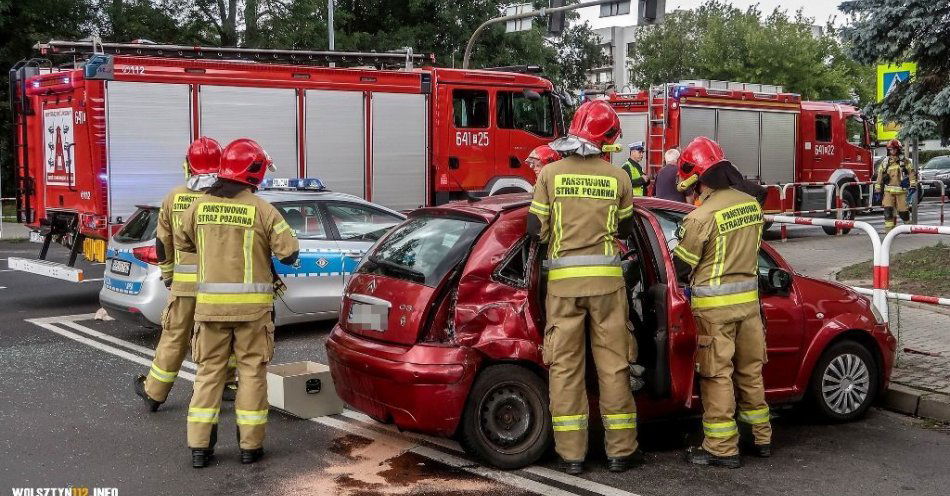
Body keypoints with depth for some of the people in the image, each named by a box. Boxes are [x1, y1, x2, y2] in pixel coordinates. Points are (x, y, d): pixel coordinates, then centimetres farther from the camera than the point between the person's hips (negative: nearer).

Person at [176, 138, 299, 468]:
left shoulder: (199, 206, 2)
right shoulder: (261, 209, -9)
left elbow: (182, 243, 16)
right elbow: (289, 252, -10)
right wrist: (269, 254, 12)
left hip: (210, 303, 3)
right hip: (252, 304, -3)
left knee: (209, 371, 11)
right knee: (252, 372, 8)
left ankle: (199, 446, 11)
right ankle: (250, 446, 13)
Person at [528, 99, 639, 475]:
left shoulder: (551, 173, -2)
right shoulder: (617, 178, 0)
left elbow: (535, 229, -2)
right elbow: (625, 229, 11)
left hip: (562, 280, 0)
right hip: (605, 278, 0)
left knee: (565, 367, 6)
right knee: (613, 365, 8)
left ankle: (571, 454, 9)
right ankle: (620, 451, 14)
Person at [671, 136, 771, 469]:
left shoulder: (702, 217, -18)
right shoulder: (751, 204, 3)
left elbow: (681, 266, -9)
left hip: (715, 305, -7)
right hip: (748, 298, 7)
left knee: (717, 375, 2)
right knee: (750, 370, 17)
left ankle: (722, 448, 8)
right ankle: (761, 438, 29)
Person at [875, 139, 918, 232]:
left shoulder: (905, 162, 3)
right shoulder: (884, 163, 10)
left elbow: (912, 173, 2)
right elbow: (879, 177, 13)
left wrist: (912, 186, -8)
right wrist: (877, 190, 10)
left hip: (901, 190, -2)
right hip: (888, 190, 2)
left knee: (903, 211, 3)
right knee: (888, 210, -11)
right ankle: (889, 229, -10)